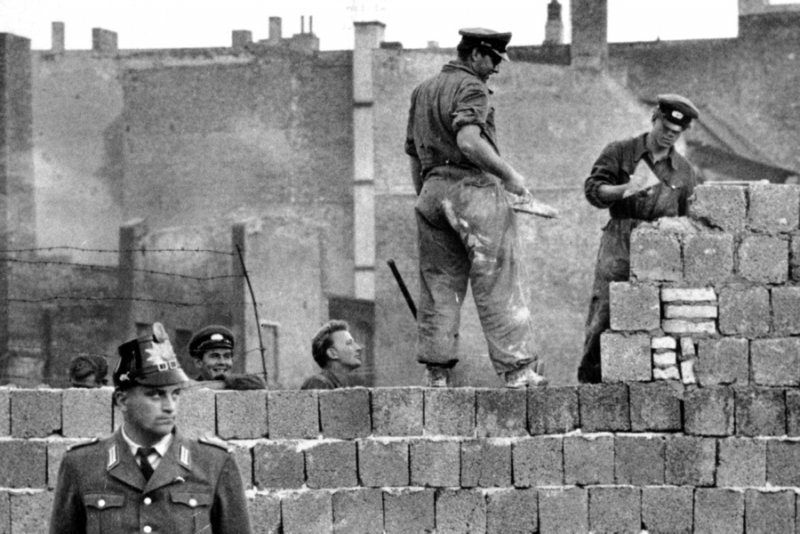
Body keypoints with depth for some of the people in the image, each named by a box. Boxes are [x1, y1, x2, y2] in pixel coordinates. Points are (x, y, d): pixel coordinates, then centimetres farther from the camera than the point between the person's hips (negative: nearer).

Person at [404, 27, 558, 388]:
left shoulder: (422, 91, 19)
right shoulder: (471, 87, -6)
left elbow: (413, 155, 21)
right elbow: (469, 141, -22)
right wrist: (509, 175, -14)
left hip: (432, 188, 7)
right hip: (473, 185, -7)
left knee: (438, 285, 7)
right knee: (497, 284, -5)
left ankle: (436, 372, 4)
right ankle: (517, 368, -6)